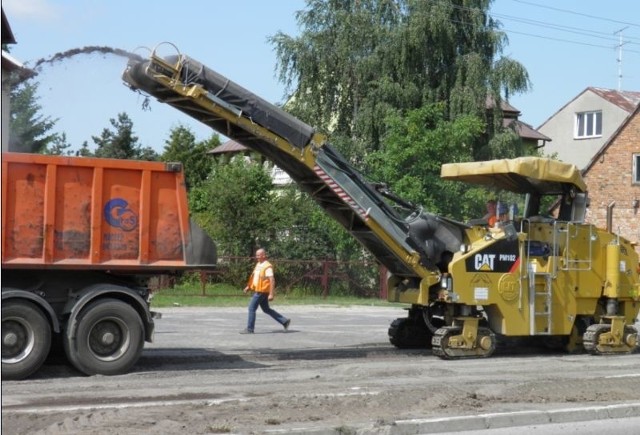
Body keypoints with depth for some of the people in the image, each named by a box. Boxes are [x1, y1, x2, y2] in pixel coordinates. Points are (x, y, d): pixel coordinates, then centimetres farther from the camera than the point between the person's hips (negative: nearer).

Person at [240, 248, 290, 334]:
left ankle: (249, 329, 2)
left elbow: (272, 280, -22)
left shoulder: (267, 267, -17)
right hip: (258, 290, 10)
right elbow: (254, 277, 24)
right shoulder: (258, 265, 12)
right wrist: (248, 286, 20)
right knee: (266, 309, 15)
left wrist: (271, 294, -26)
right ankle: (285, 321, 21)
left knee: (252, 308, -6)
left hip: (262, 291, -10)